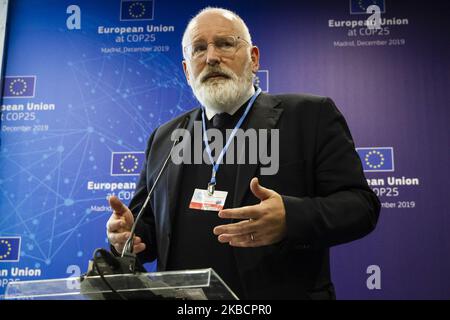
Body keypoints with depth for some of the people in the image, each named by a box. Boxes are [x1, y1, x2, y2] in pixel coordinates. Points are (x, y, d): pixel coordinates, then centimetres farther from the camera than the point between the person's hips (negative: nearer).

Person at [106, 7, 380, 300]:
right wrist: (129, 234, -10)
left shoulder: (311, 115, -4)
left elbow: (361, 204, -9)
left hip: (282, 293, -3)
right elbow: (151, 226, 12)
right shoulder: (164, 139, 8)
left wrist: (290, 218, -26)